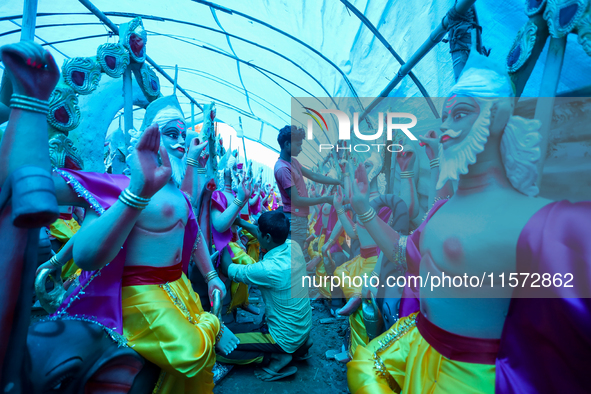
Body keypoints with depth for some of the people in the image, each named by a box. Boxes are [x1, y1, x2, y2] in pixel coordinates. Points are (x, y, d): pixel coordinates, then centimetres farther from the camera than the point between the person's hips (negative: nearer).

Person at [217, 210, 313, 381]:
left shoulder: (268, 269, -32)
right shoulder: (293, 246, -13)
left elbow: (227, 268, -16)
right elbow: (274, 235, 9)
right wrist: (242, 223, 9)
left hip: (285, 338, -7)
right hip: (305, 328, 7)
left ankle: (276, 358, -4)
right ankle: (298, 346, 17)